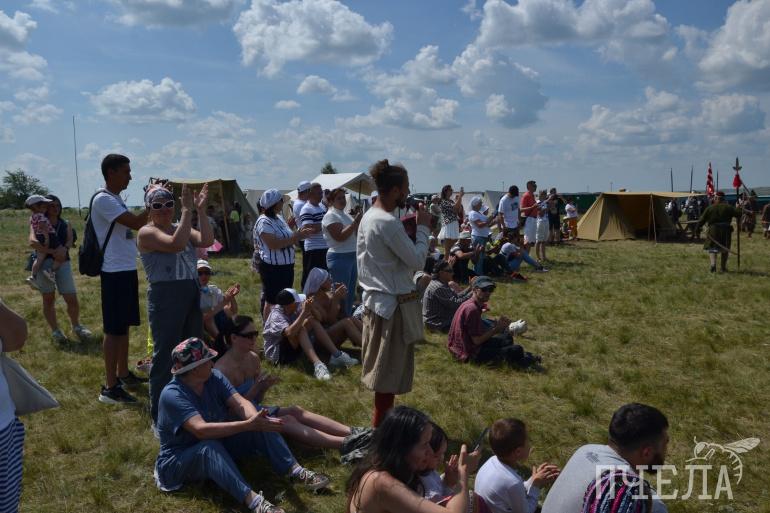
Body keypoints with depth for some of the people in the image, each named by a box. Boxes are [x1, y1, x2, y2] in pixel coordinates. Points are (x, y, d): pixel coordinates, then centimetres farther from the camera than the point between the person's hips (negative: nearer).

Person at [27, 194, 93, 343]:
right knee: (48, 298, 6)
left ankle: (76, 326, 20)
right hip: (44, 263, -2)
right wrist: (52, 251, -24)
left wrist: (65, 248, -26)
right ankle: (55, 330, 19)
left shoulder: (65, 224, 14)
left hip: (63, 263, 2)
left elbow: (70, 240, -3)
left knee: (72, 298, -2)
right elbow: (32, 242, -12)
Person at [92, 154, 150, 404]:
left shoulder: (116, 199, 15)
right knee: (114, 329, -6)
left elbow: (133, 225, 20)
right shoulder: (103, 199, -16)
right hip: (115, 273, -10)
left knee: (124, 325, 17)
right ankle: (110, 387, 0)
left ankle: (123, 373, 29)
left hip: (126, 270, 10)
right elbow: (137, 223, -24)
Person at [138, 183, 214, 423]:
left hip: (192, 294, 7)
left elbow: (207, 241, -5)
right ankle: (159, 416, 10)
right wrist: (187, 209, -24)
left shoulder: (180, 227, 12)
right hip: (165, 297, -7)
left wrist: (200, 210, -9)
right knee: (165, 356, -2)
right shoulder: (147, 232, -9)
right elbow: (177, 244, -27)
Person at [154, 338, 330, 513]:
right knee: (210, 447, -39)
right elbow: (201, 430, -39)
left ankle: (295, 470, -22)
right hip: (180, 460, -6)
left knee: (260, 425, -14)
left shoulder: (214, 377, -7)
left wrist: (254, 419, -41)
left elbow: (240, 403, -17)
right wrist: (248, 425, -45)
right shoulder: (172, 395, -27)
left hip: (220, 446, 7)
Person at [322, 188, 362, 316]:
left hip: (352, 256, 9)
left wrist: (359, 221, 3)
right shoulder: (330, 215, -11)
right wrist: (355, 221, -22)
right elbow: (340, 236, -22)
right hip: (340, 258, -9)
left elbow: (355, 233, 19)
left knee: (351, 293, 15)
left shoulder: (345, 214, 15)